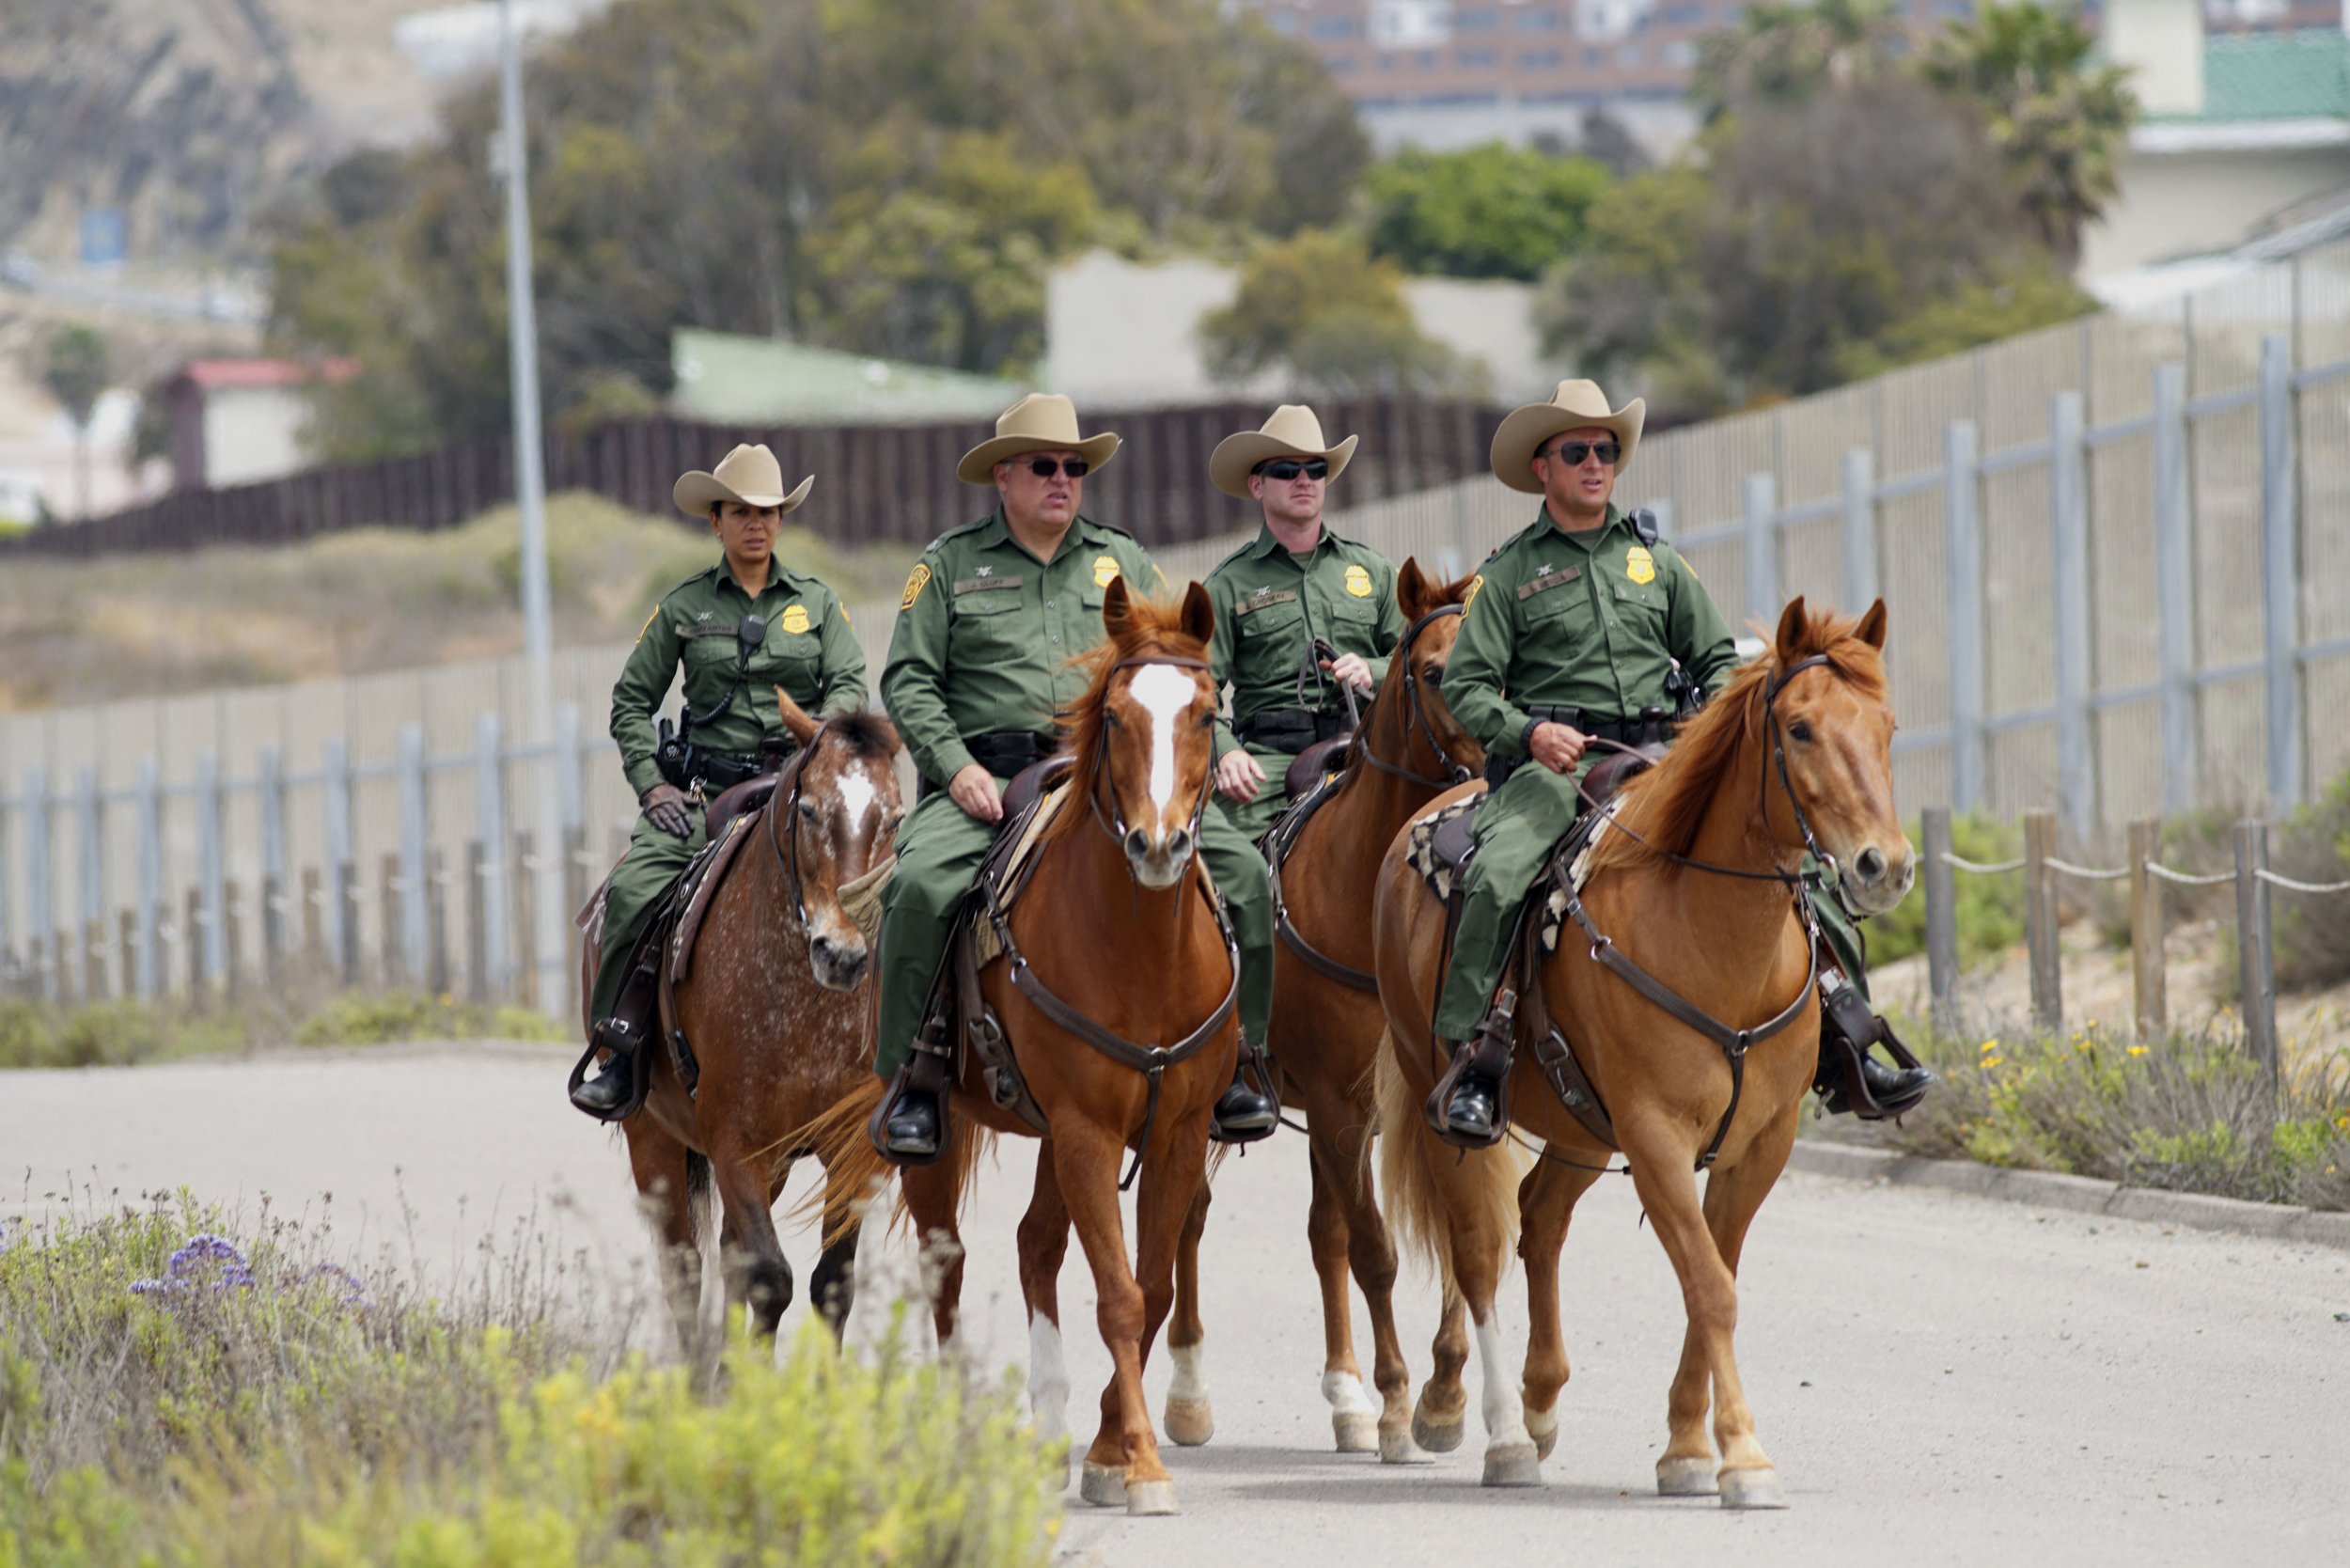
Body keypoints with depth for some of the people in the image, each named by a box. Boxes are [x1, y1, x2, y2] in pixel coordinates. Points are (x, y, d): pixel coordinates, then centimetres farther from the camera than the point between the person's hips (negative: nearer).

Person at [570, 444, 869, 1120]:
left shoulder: (817, 602, 13)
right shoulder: (684, 607, 10)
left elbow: (850, 684, 6)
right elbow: (631, 701, 12)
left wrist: (821, 726, -17)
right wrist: (650, 784, -1)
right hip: (707, 788, 0)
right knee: (634, 891, -25)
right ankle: (621, 1057, -18)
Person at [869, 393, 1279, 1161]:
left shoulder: (1123, 562, 19)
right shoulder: (949, 564, 10)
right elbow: (909, 681, 4)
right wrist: (958, 767, -11)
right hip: (990, 777, -3)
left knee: (1241, 870, -15)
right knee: (922, 882, -32)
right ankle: (914, 1075, -18)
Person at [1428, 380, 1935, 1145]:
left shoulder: (1655, 560, 18)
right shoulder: (1510, 573, 7)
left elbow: (1717, 659, 20)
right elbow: (1466, 686, 1)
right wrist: (1528, 732, -18)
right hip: (1557, 766, -3)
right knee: (1495, 878, -33)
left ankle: (1845, 1048, -2)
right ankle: (1472, 1064, -30)